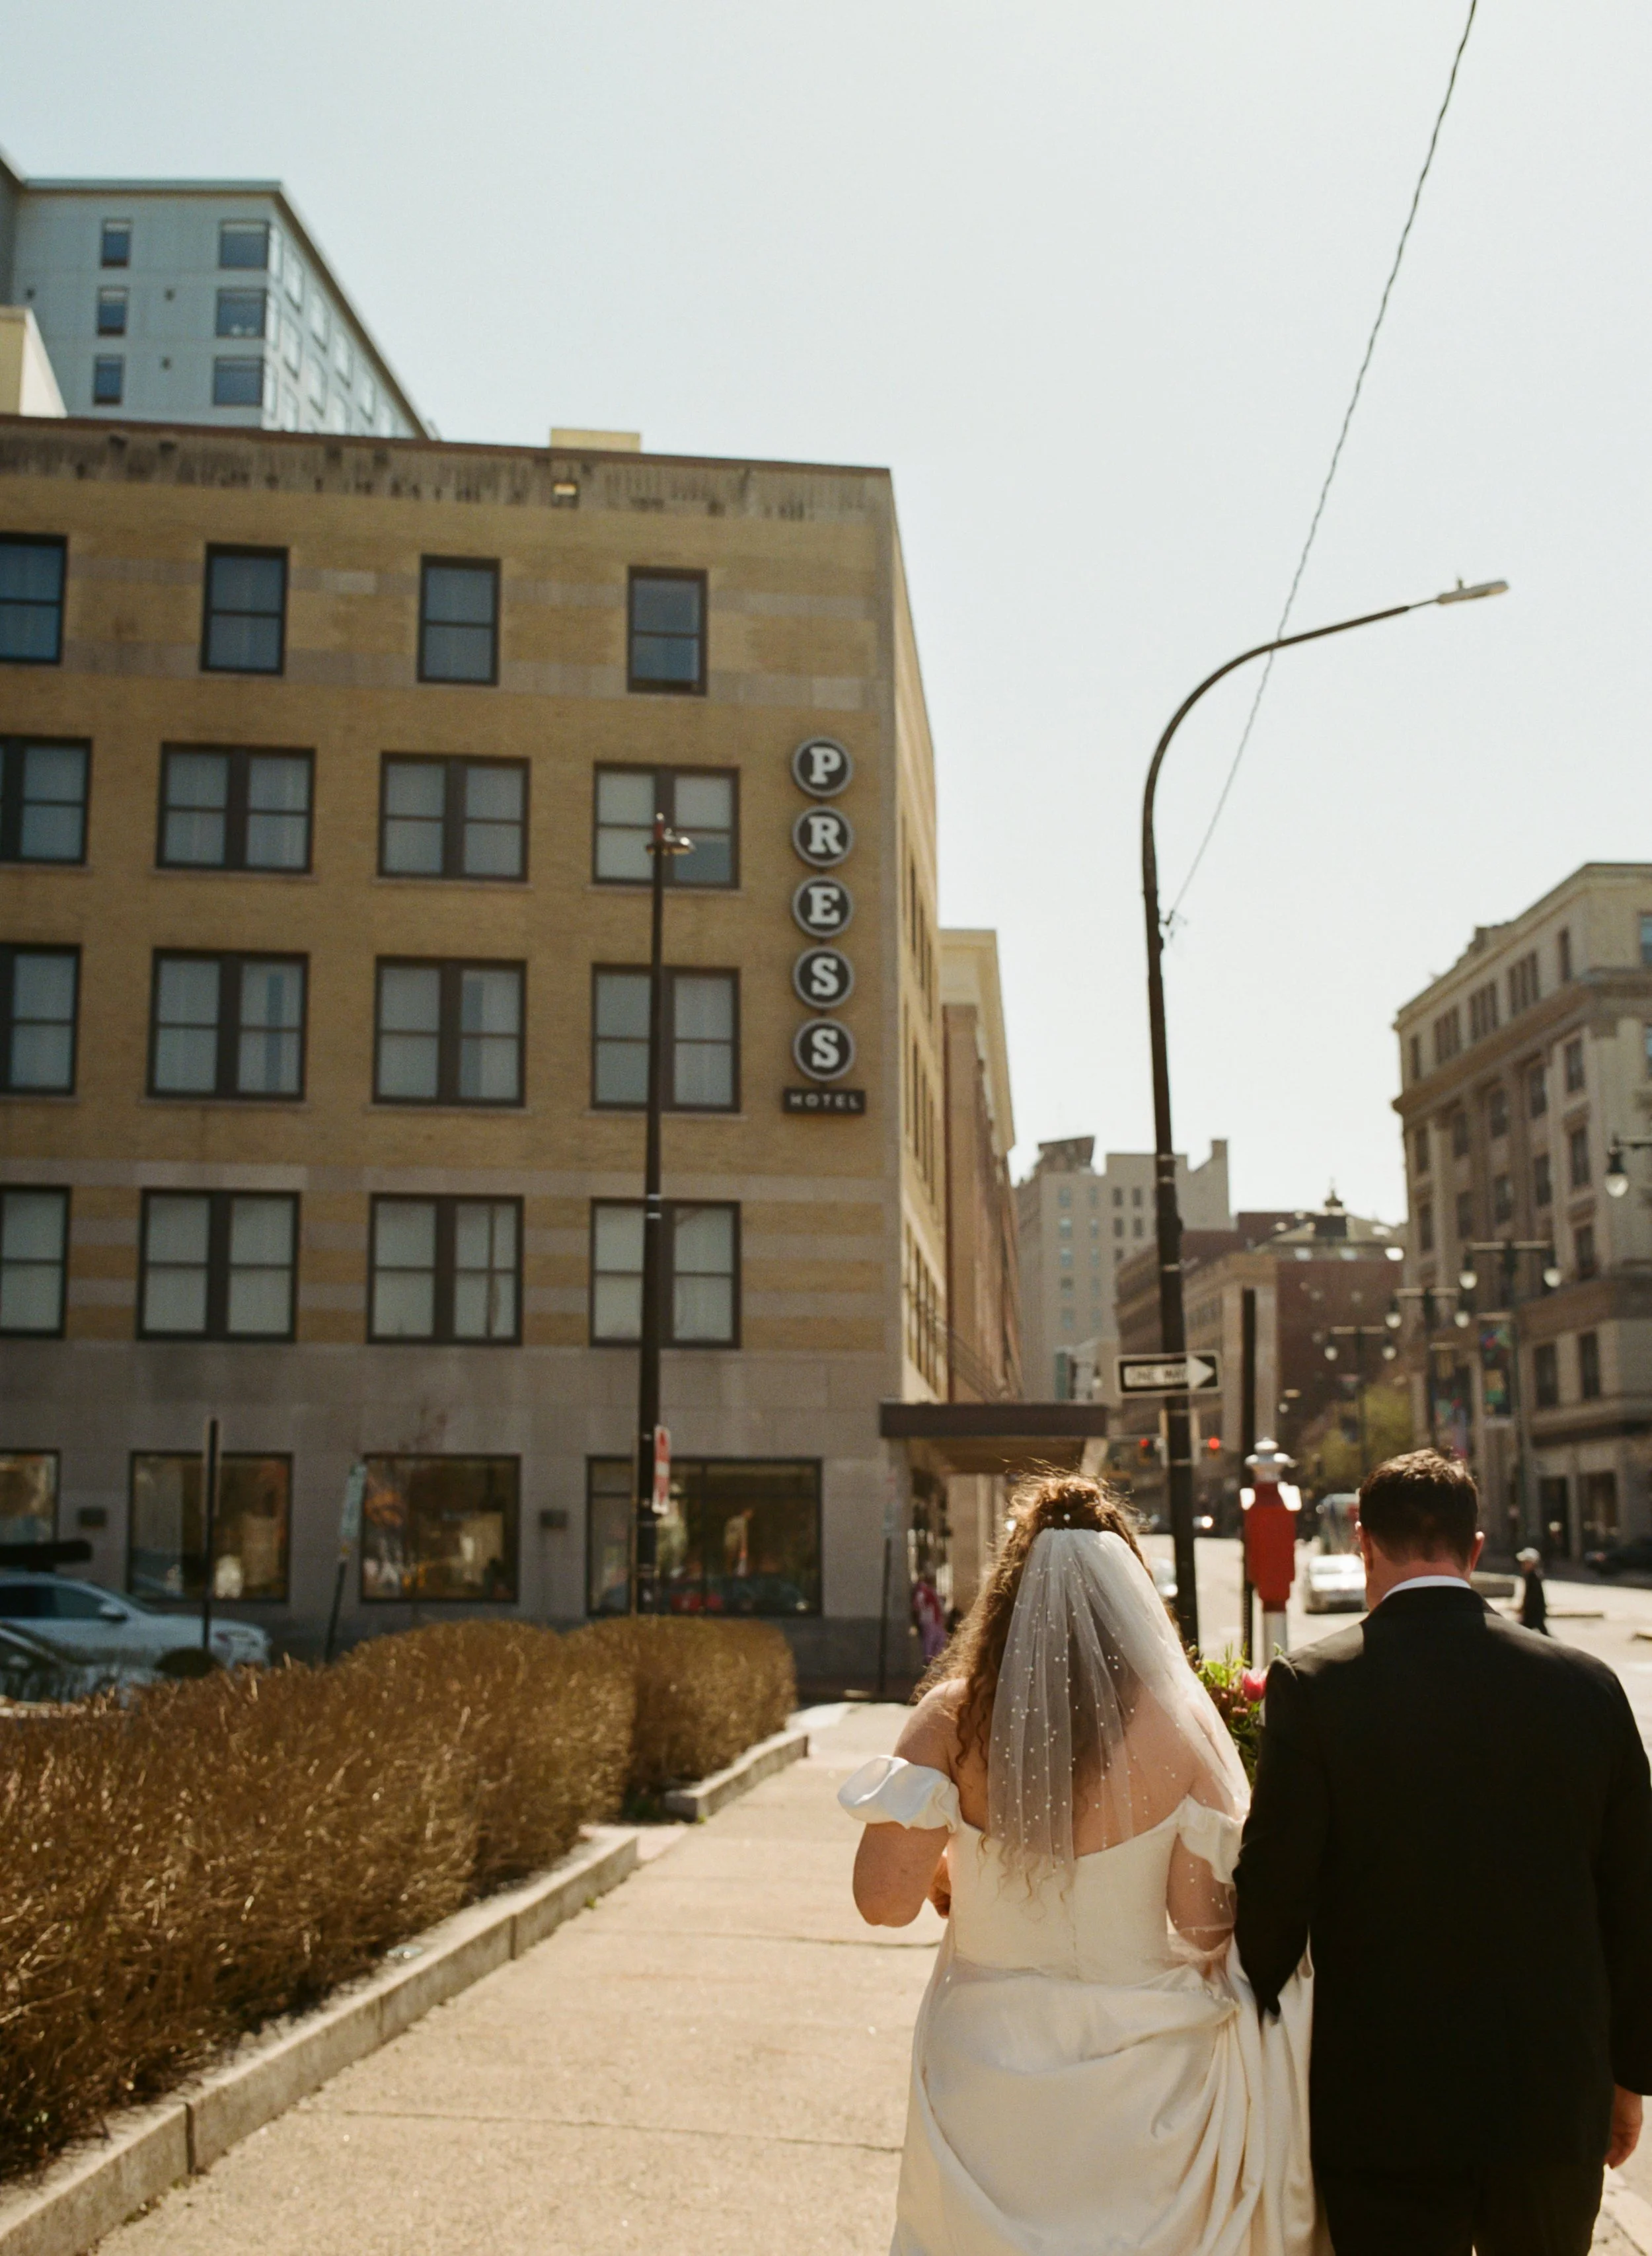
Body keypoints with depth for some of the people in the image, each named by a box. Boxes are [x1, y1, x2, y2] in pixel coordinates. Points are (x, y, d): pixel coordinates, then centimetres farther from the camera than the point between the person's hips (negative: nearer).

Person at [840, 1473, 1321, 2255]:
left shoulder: (953, 1716, -11)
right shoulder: (1179, 1725, -12)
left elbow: (885, 1900, -14)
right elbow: (1206, 1925, -11)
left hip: (986, 2072, 0)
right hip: (1138, 2074, 0)